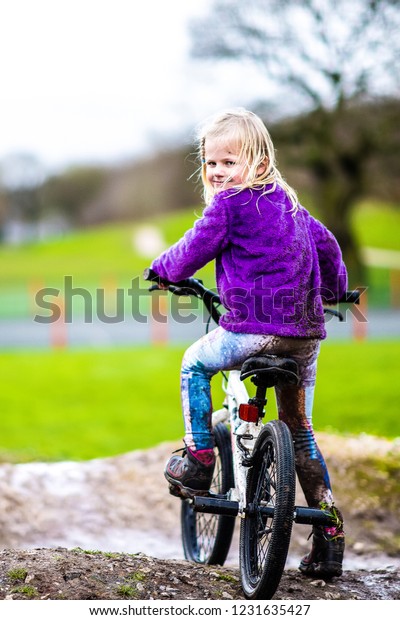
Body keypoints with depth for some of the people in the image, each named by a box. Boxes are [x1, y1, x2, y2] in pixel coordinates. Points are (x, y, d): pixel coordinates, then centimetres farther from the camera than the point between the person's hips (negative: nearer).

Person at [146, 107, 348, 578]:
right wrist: (333, 291, 44)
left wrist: (163, 269, 21)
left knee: (195, 364, 21)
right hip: (306, 334, 7)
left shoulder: (228, 204, -5)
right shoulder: (289, 203, 18)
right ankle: (329, 535, 14)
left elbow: (195, 249, 0)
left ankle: (198, 459, 15)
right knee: (300, 431, 16)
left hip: (253, 327, -7)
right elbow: (325, 244, 27)